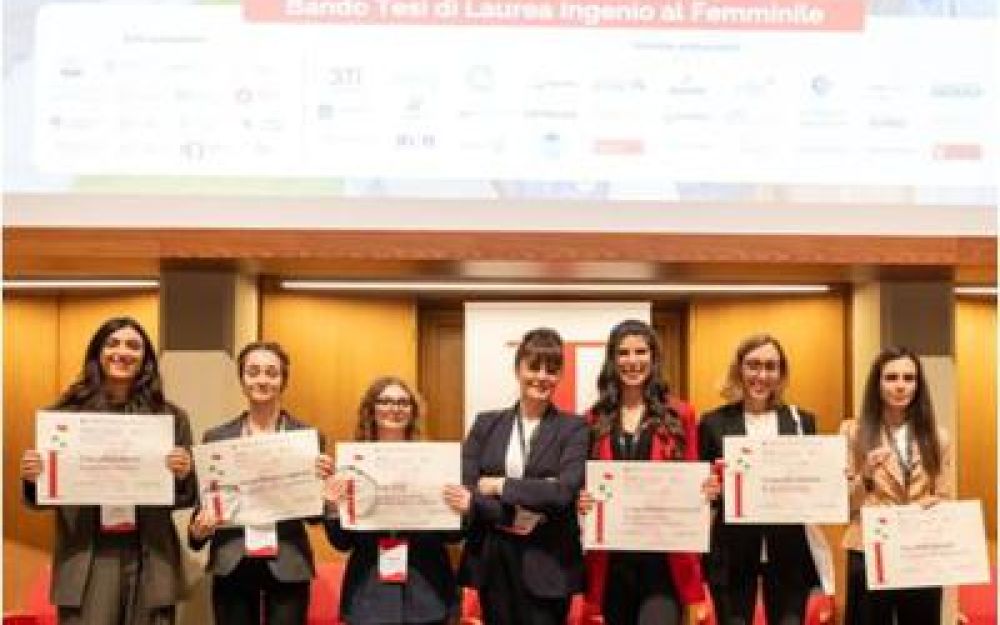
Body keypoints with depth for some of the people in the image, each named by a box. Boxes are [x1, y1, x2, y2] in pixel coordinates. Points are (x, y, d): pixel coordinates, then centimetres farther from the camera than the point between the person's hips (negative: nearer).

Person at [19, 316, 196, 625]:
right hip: (85, 563, 0)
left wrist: (182, 475, -13)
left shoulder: (170, 417, 5)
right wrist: (32, 478, -10)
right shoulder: (67, 413, 5)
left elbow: (185, 498, 8)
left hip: (151, 563, 1)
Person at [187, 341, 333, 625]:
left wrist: (321, 481, -18)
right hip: (232, 565, 1)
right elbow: (204, 501, 7)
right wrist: (198, 528, -14)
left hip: (288, 566, -1)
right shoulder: (217, 437, 6)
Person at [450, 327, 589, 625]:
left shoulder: (573, 428, 1)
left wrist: (500, 486, -10)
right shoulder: (486, 424, 8)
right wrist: (515, 513, -14)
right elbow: (464, 492, -2)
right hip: (492, 561, 3)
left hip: (547, 564, -2)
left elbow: (564, 491, -14)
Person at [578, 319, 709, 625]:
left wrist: (705, 490, -13)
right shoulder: (595, 419, 7)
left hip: (664, 559, -2)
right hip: (611, 560, 3)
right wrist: (581, 499, -10)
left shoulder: (679, 415, 4)